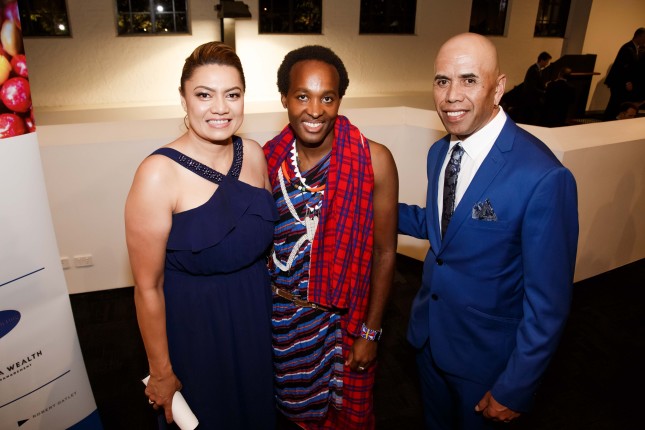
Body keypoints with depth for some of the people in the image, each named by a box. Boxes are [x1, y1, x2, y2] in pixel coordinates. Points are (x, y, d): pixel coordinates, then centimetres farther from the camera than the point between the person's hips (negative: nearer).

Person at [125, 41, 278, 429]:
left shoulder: (254, 154, -7)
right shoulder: (158, 175, -23)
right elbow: (148, 287, -17)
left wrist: (265, 299, 11)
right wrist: (161, 372, -9)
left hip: (255, 314, 5)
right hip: (194, 325, -4)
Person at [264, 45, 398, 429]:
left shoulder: (374, 160, -18)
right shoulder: (269, 158, -9)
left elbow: (384, 252, -11)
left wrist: (371, 331, -7)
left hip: (343, 320, -2)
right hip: (279, 318, 3)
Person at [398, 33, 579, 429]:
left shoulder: (543, 177, -29)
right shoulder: (439, 152, -5)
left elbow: (548, 301, -22)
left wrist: (515, 389, -15)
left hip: (487, 353, -5)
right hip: (429, 333, 6)